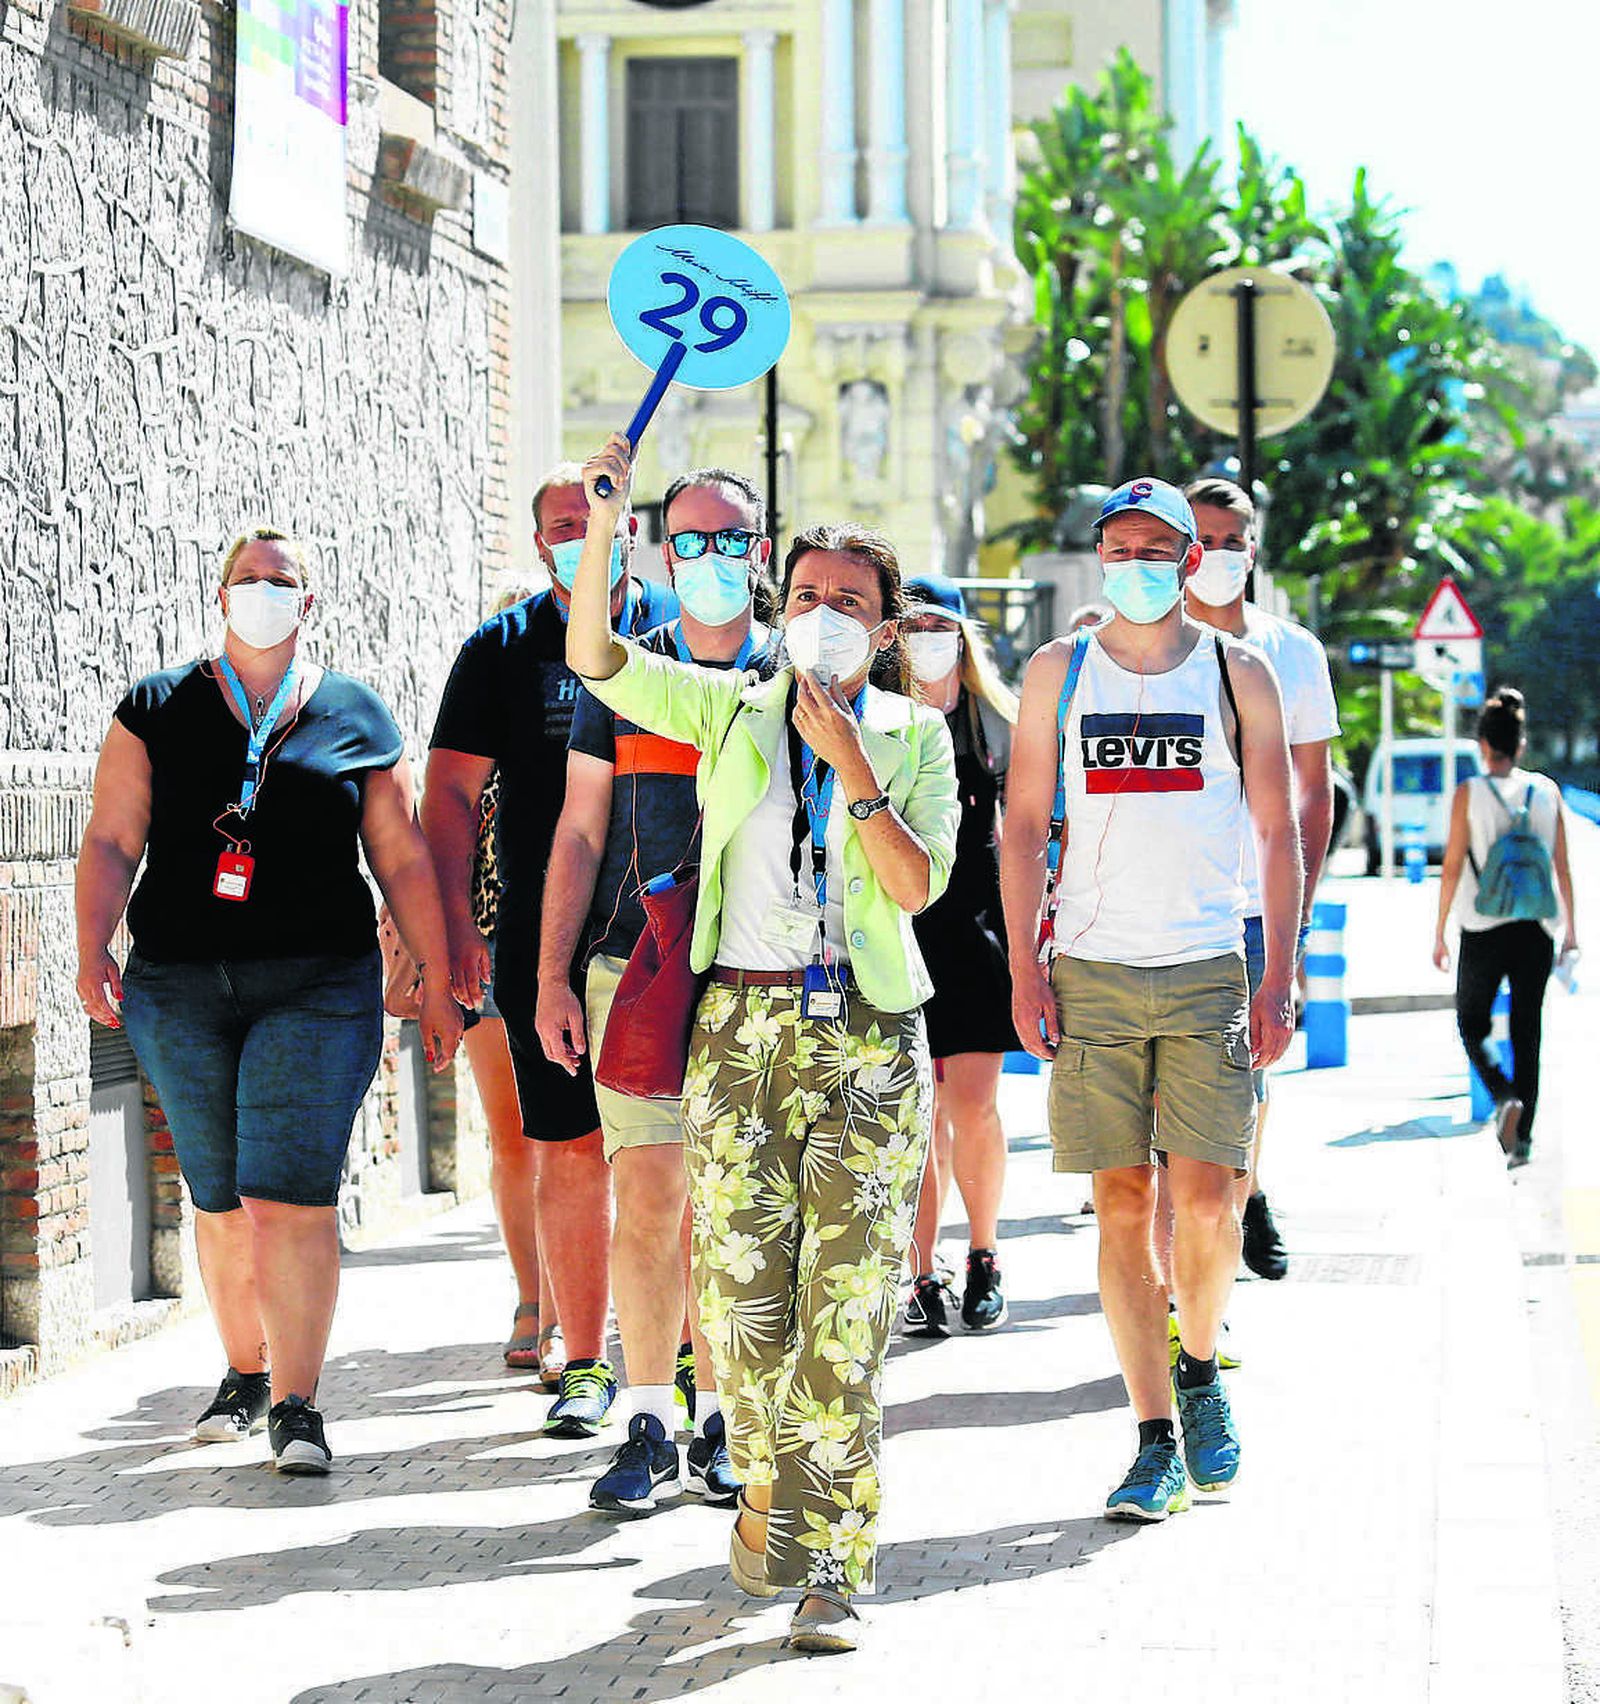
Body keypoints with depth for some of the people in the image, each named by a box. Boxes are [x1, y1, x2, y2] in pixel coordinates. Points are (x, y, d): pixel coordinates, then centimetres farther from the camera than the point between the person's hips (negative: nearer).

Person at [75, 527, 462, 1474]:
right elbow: (112, 841, 4)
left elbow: (402, 859, 11)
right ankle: (246, 1373, 24)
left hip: (319, 985, -2)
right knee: (220, 1200, 7)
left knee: (295, 1198, -12)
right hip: (178, 987, 2)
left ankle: (297, 1405, -10)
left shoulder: (356, 716, 9)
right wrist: (94, 952, -10)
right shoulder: (158, 709, 9)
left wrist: (439, 986, 9)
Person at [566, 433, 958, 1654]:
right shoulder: (732, 713, 10)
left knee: (846, 1311, -7)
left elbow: (919, 886, -4)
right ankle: (771, 1486, 28)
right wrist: (604, 527, -13)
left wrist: (852, 766, -12)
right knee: (744, 1297, 0)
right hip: (743, 1029, 2)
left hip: (866, 1038, -2)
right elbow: (595, 662, -1)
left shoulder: (914, 734, 7)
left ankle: (833, 1571, -5)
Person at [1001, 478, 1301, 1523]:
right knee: (1123, 1204, -2)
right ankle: (1158, 1438, 4)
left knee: (1206, 1201, -9)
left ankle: (1201, 1368, 19)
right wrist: (1025, 969, -2)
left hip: (1209, 971, -1)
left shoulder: (1238, 675, 6)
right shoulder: (1059, 674, 8)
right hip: (1090, 972, 1)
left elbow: (1280, 835, 7)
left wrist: (1278, 983, -1)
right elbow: (1025, 826, 8)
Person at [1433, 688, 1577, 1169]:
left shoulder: (1469, 794, -7)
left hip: (1483, 930, -3)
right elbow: (1562, 866, 6)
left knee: (1472, 1024, 12)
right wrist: (1570, 926, 17)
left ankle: (1504, 1095, -15)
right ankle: (1522, 1137, 7)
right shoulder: (1547, 791, 2)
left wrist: (1439, 933, 1)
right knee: (1527, 1029, 10)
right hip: (1536, 930, 3)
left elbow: (1452, 867, -6)